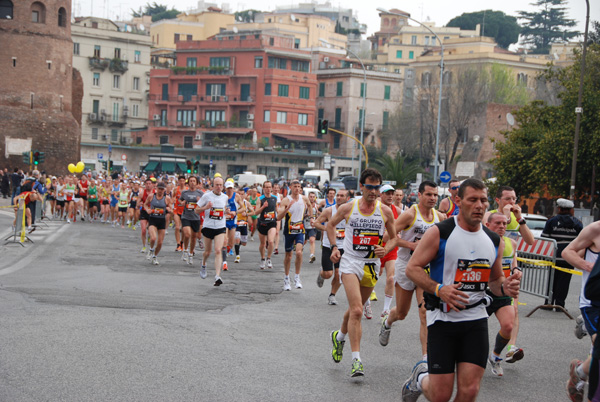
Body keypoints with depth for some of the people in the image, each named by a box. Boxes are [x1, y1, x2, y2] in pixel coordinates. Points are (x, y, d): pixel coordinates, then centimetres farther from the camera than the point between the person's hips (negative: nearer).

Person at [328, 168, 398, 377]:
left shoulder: (385, 211, -1)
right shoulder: (348, 208, -5)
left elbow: (394, 238, 10)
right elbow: (331, 224, 14)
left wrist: (386, 249, -11)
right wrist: (334, 247, 1)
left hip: (372, 265, 3)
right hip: (350, 262, -3)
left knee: (355, 309, 18)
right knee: (356, 310, -17)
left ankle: (339, 336, 48)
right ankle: (356, 359, -16)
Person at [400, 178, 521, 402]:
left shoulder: (494, 241, 8)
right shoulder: (439, 233, -7)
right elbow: (412, 268, -7)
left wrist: (504, 287, -4)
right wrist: (438, 289, -23)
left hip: (476, 319, 4)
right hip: (443, 318, -4)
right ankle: (420, 378, 33)